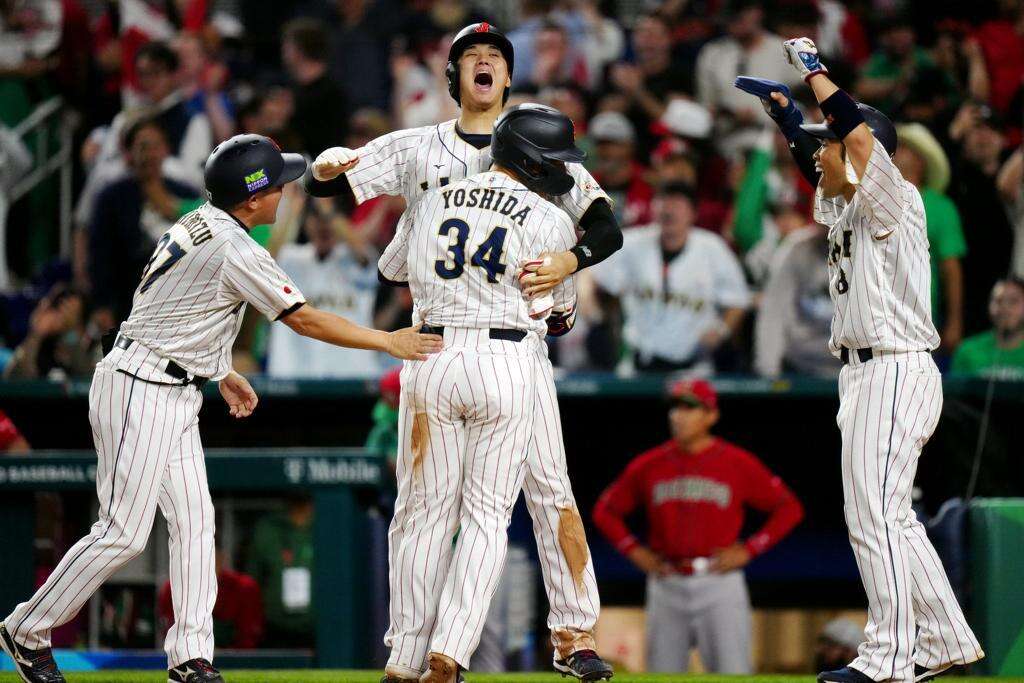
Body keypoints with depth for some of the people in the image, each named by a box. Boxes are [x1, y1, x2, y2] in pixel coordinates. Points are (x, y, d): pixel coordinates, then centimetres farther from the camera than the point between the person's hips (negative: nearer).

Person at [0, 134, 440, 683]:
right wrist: (389, 342, -9)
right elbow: (303, 319, -16)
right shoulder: (236, 250, -19)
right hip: (139, 390, -10)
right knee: (124, 532, -8)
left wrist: (223, 374, 26)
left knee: (193, 519, 5)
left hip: (175, 395, 10)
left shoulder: (195, 226, 10)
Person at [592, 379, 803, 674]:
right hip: (666, 586, 3)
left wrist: (749, 550, -5)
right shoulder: (649, 465, 7)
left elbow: (789, 508, 4)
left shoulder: (738, 464, -1)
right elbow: (606, 511, 18)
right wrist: (635, 551, 4)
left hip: (719, 582, -3)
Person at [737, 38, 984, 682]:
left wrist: (816, 72, -13)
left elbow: (859, 134, -22)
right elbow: (818, 166, 35)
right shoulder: (842, 206, 16)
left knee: (875, 515, -12)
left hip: (896, 371, -10)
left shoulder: (895, 200, -9)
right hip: (865, 374, 10)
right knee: (889, 517, 12)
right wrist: (783, 107, 32)